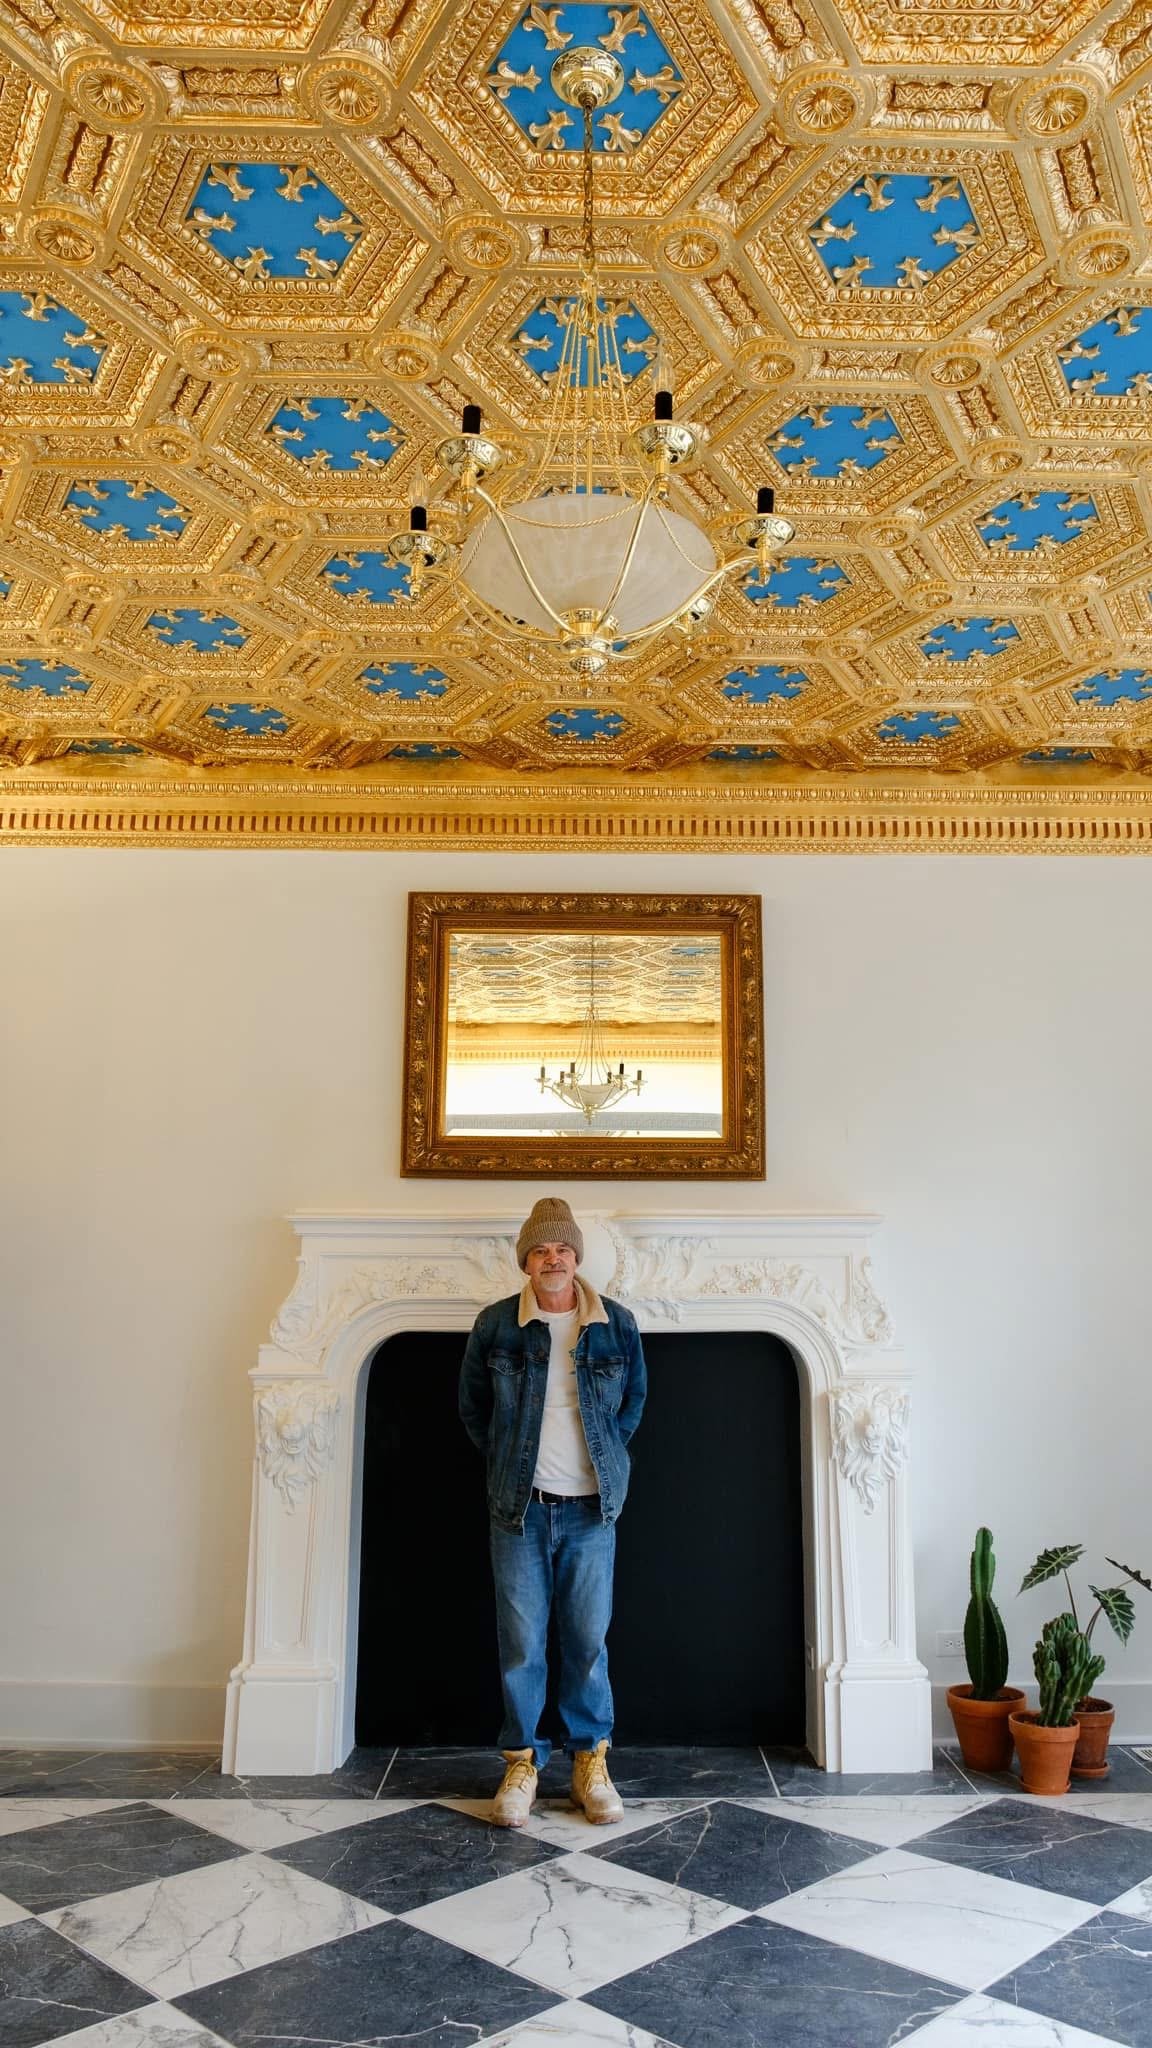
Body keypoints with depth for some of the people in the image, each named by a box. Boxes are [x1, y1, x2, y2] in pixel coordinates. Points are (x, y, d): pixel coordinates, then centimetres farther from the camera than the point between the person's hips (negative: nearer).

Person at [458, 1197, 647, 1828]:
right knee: (520, 1640, 6)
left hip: (590, 1507, 1)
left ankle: (591, 1759, 23)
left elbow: (634, 1397, 15)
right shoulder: (495, 1324, -4)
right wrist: (504, 1461, 7)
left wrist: (607, 1453, 10)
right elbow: (471, 1404, 10)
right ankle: (523, 1760, 21)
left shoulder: (617, 1325, -1)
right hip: (519, 1508, 0)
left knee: (588, 1639, 7)